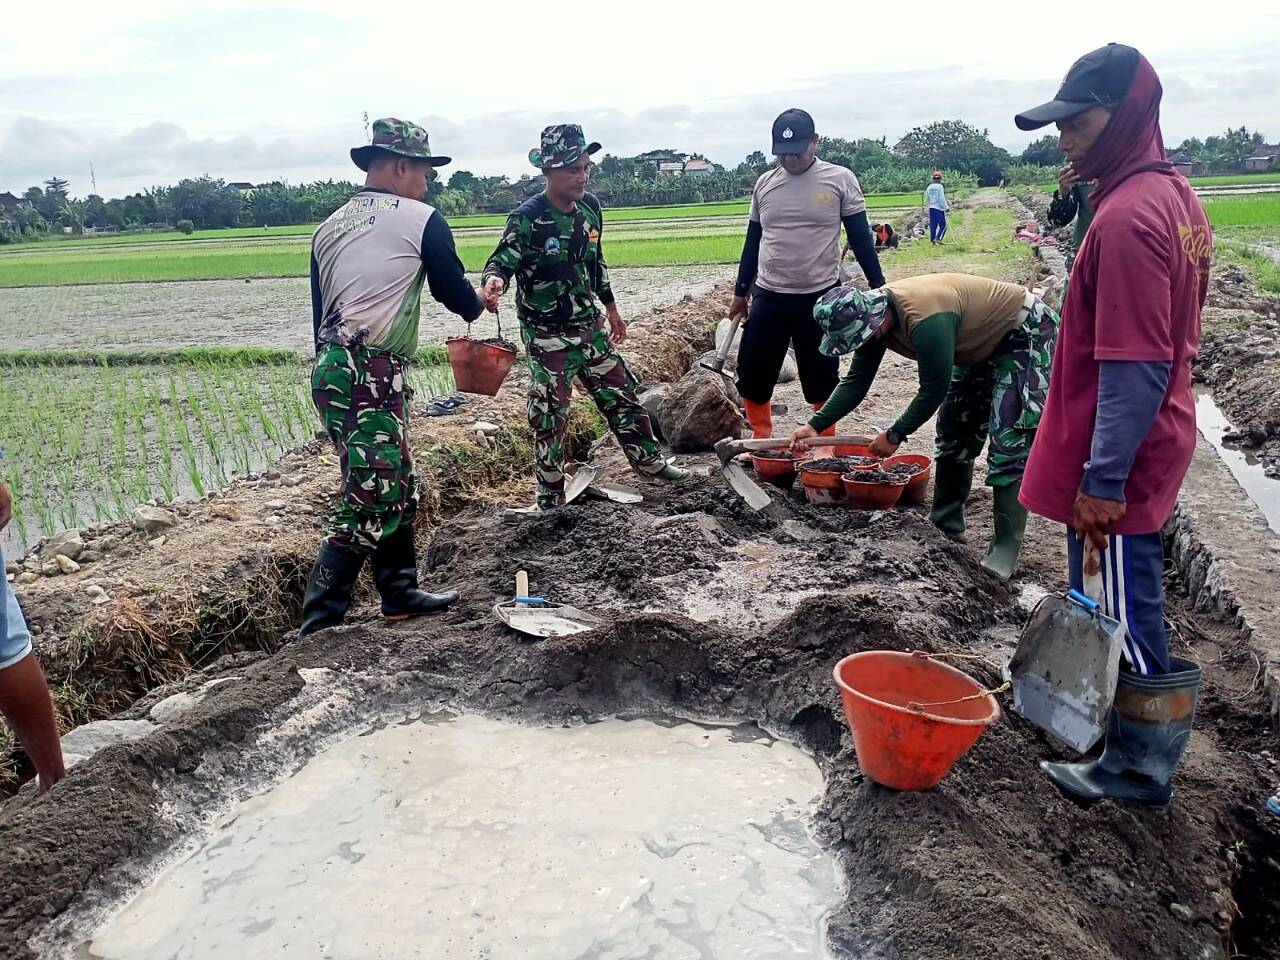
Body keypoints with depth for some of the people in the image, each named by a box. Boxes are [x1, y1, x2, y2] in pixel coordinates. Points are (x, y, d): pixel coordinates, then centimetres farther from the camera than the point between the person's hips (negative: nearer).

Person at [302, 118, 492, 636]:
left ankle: (400, 592, 26)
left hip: (332, 370, 9)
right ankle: (317, 628, -7)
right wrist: (479, 305, 26)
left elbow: (320, 314, 20)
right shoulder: (420, 219, -2)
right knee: (367, 501, -8)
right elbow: (453, 290, 4)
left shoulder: (329, 227, 18)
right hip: (374, 375, -8)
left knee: (397, 485, 18)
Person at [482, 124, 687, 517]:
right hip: (546, 335, -6)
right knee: (549, 414, 0)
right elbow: (502, 260, -24)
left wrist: (611, 308, 22)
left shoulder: (590, 207, 2)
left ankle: (648, 460, 35)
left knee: (621, 394, 15)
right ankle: (550, 495, 14)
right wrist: (494, 280, -49)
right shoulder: (527, 218, -18)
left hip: (589, 326, 6)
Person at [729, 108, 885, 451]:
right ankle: (761, 441, 21)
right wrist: (740, 291, 15)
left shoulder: (840, 179, -3)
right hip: (768, 297, 3)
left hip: (820, 297, -3)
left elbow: (860, 239, 0)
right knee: (752, 374, 4)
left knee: (821, 378, 6)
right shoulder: (764, 184, 7)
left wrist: (879, 287, -3)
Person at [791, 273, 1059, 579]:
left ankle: (1006, 550, -9)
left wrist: (895, 435, -18)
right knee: (954, 428, 11)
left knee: (1008, 443, -13)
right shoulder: (872, 313, -10)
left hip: (1027, 332, -9)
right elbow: (856, 381, -4)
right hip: (984, 340, 9)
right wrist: (816, 425, -12)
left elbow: (934, 390, -28)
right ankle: (946, 523, 23)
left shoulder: (925, 321, -38)